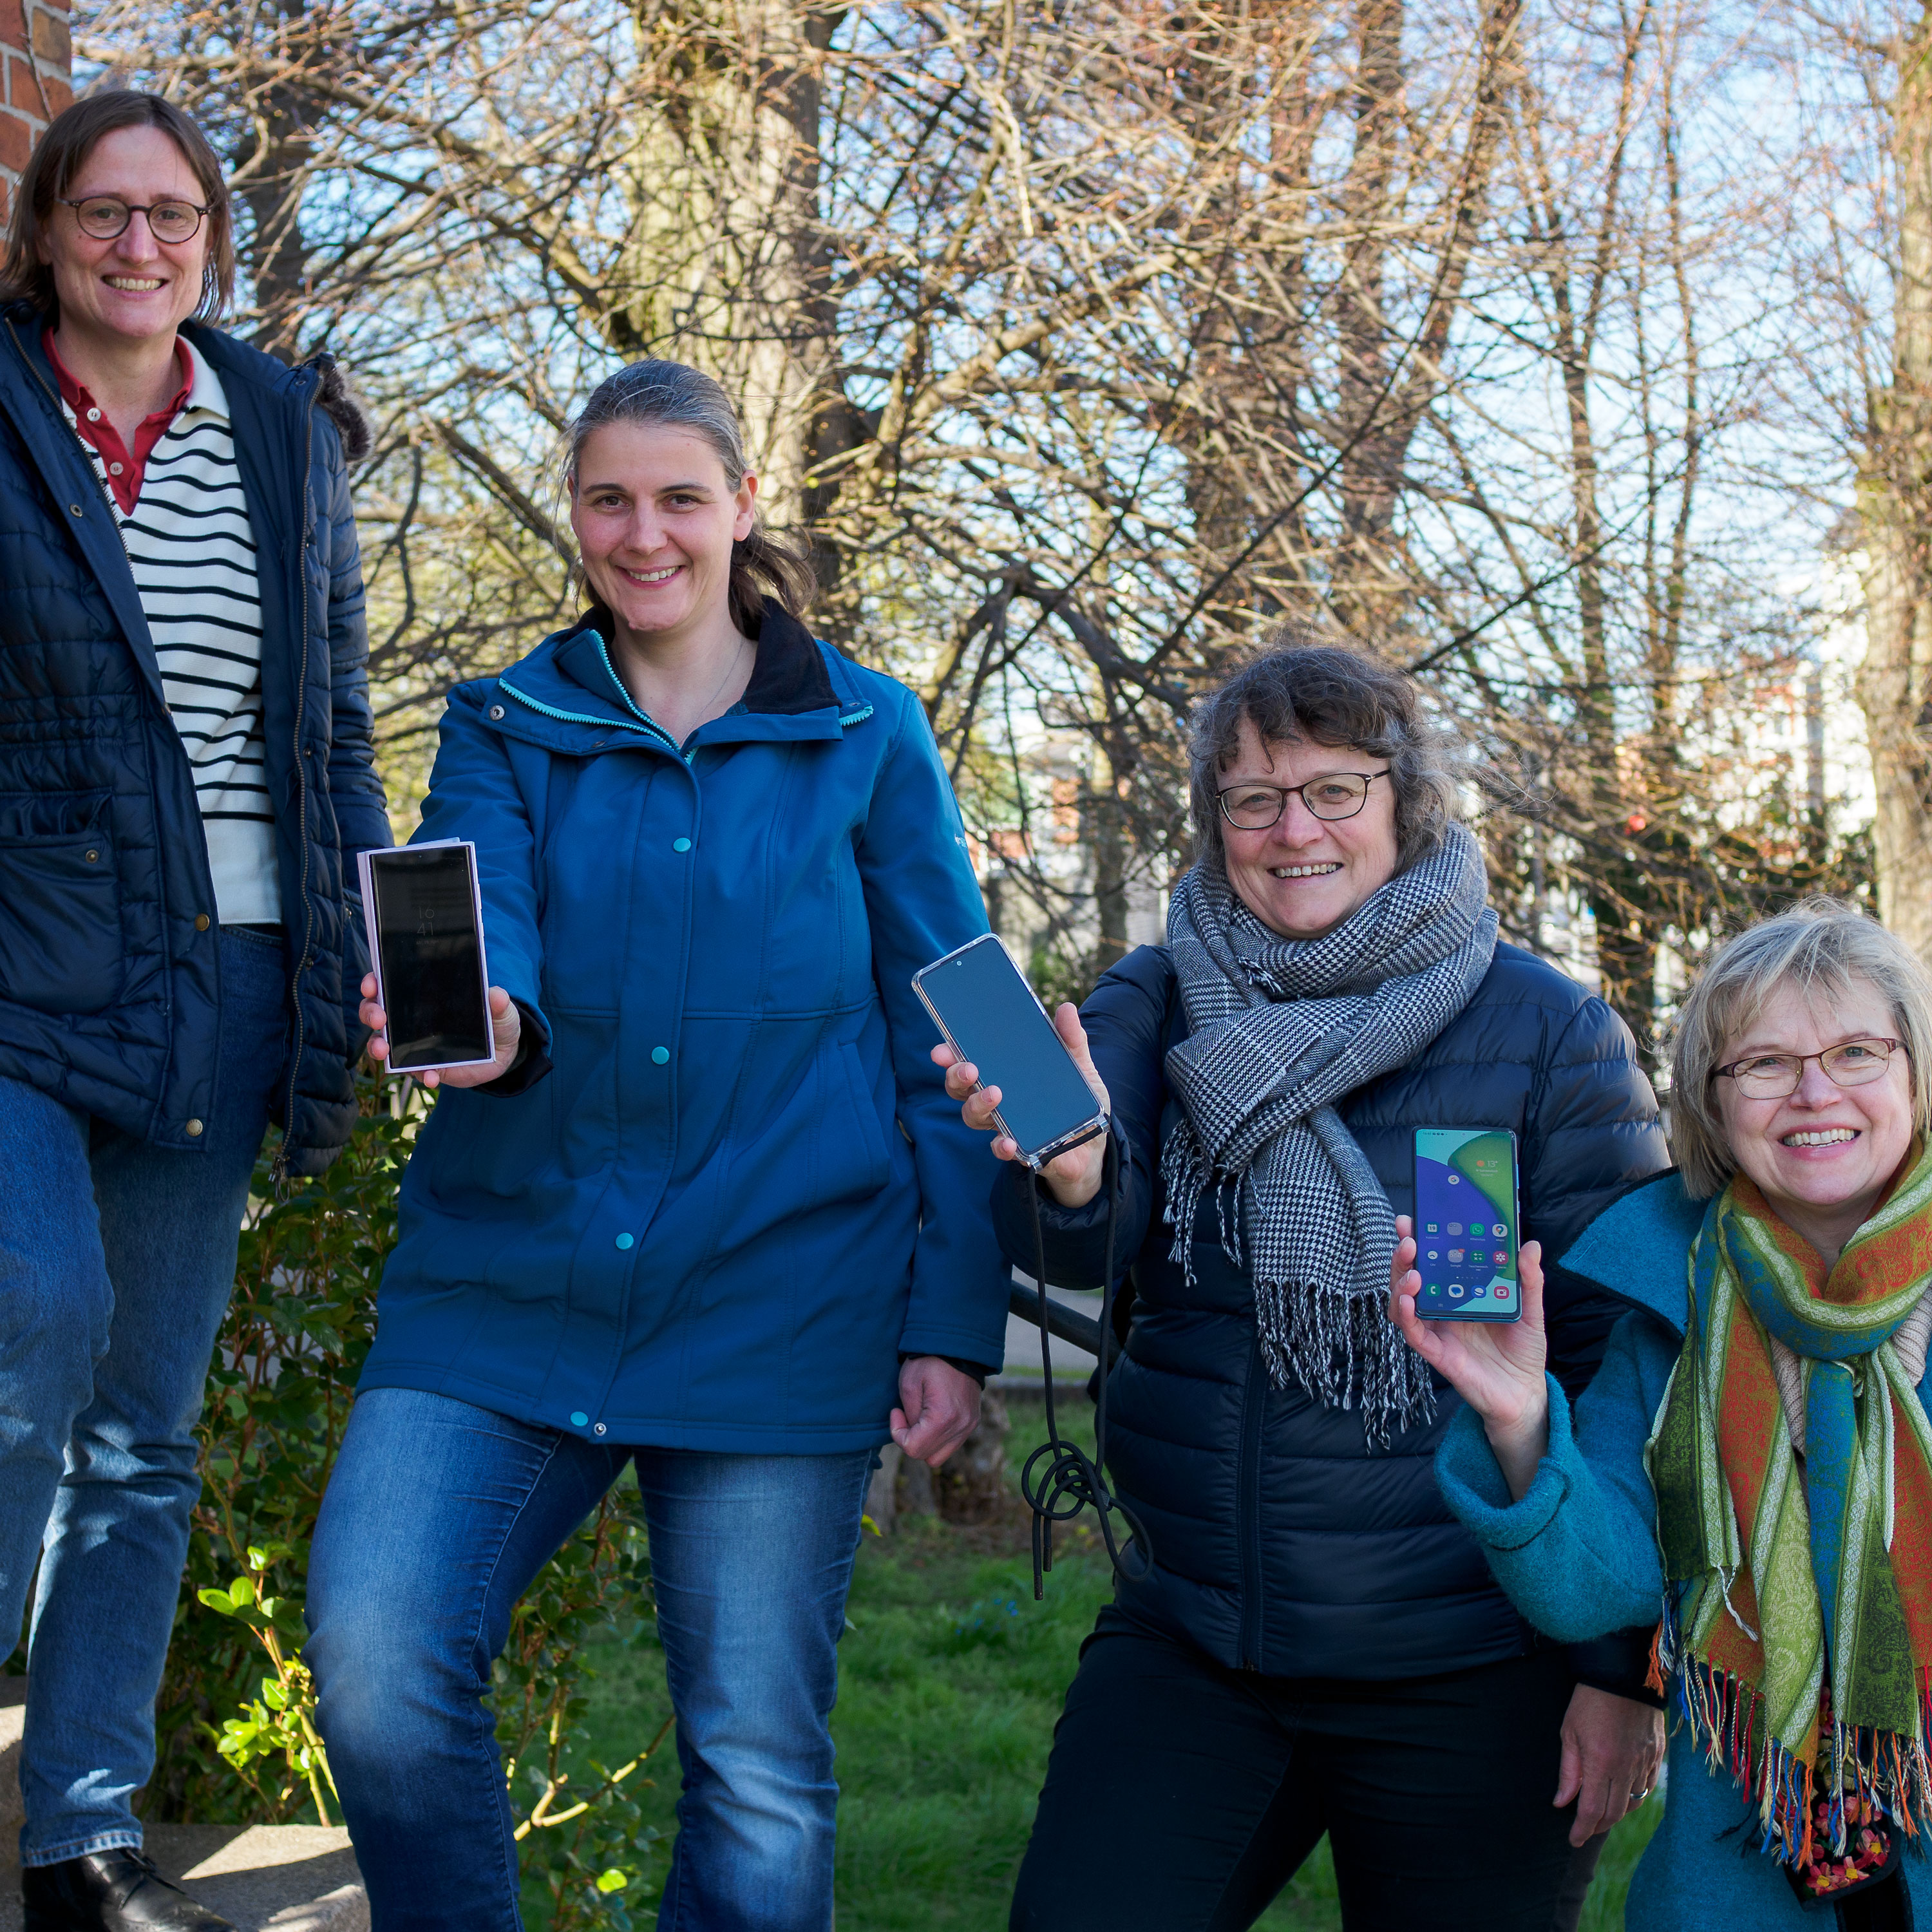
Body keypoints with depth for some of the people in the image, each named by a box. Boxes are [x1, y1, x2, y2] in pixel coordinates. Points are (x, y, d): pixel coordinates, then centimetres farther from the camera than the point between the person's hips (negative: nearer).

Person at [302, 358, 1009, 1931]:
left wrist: (954, 1322, -1)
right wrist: (485, 1018, -31)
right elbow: (477, 938, -7)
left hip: (780, 1305, -1)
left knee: (759, 1772, 3)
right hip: (511, 1282, 1)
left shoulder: (866, 736, 7)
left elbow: (946, 1040, 6)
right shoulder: (507, 728, 11)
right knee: (374, 1658, -16)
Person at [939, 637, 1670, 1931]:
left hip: (1471, 1679, -2)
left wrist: (1622, 1668, -6)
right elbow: (1080, 1250, -11)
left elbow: (1626, 1370, -4)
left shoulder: (1552, 1033, -4)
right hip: (1188, 1642, 2)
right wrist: (1067, 1176, -34)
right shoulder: (1155, 1006, 4)